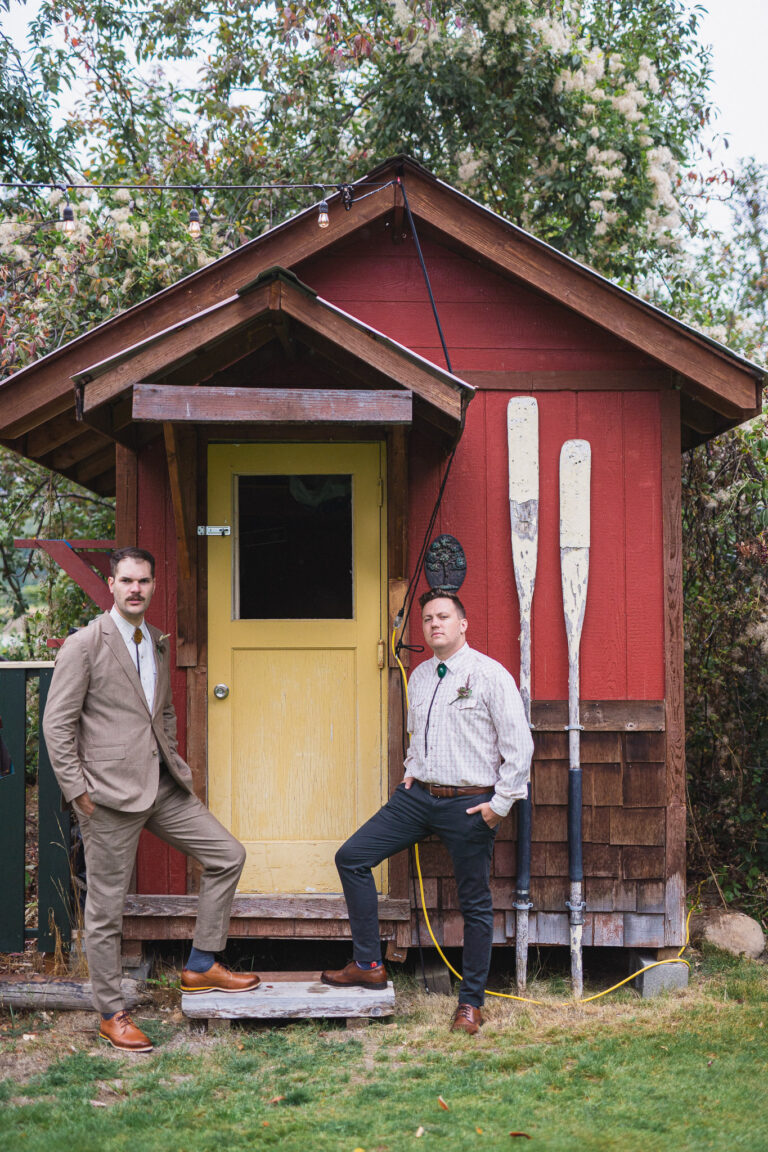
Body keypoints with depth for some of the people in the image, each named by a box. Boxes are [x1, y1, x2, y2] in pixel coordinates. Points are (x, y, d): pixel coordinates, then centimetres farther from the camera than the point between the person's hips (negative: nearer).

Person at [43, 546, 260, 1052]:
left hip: (163, 787, 7)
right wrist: (77, 790, -12)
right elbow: (57, 722, -10)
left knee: (228, 855, 4)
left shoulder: (158, 644, 13)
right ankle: (112, 1013, 15)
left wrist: (173, 763, 15)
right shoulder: (86, 644, -9)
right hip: (111, 794, -7)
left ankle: (202, 964, 15)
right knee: (107, 907, 2)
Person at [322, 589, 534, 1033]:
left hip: (470, 804, -6)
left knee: (475, 903, 3)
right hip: (418, 796, 6)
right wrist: (412, 772, 12)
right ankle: (368, 965, 7)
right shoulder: (420, 676, 12)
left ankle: (471, 1002, 16)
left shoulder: (489, 675, -9)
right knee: (352, 857, -1)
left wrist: (501, 802, -12)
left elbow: (519, 745, -10)